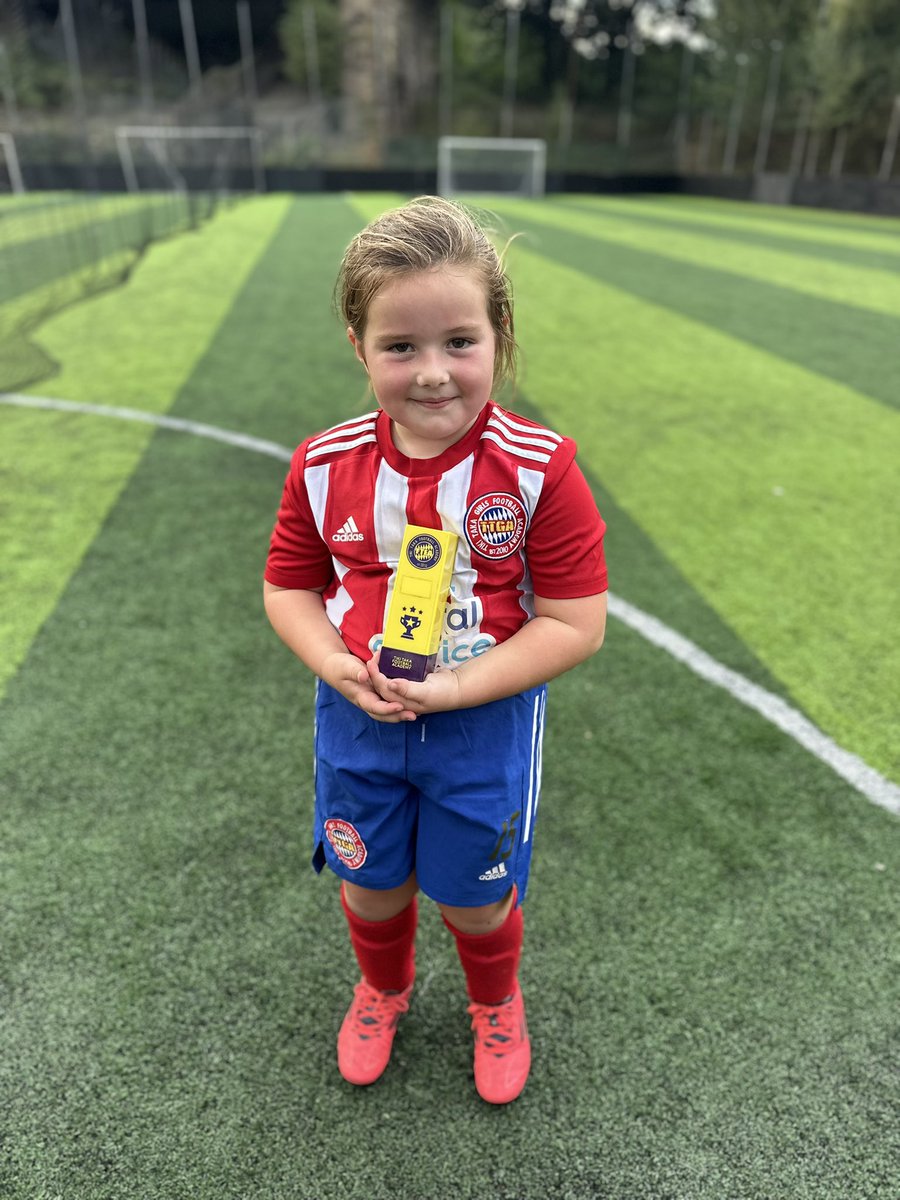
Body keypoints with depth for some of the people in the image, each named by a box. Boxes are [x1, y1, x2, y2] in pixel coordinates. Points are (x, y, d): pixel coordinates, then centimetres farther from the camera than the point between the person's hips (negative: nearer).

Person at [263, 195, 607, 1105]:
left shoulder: (539, 468, -19)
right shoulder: (326, 466, -11)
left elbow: (575, 624, -16)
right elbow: (288, 587, 2)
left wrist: (457, 688, -23)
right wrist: (335, 667, -17)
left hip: (487, 722, -2)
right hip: (358, 714, 3)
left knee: (474, 895, 18)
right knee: (370, 881, 23)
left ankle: (496, 1003, 55)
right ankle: (382, 987, 59)